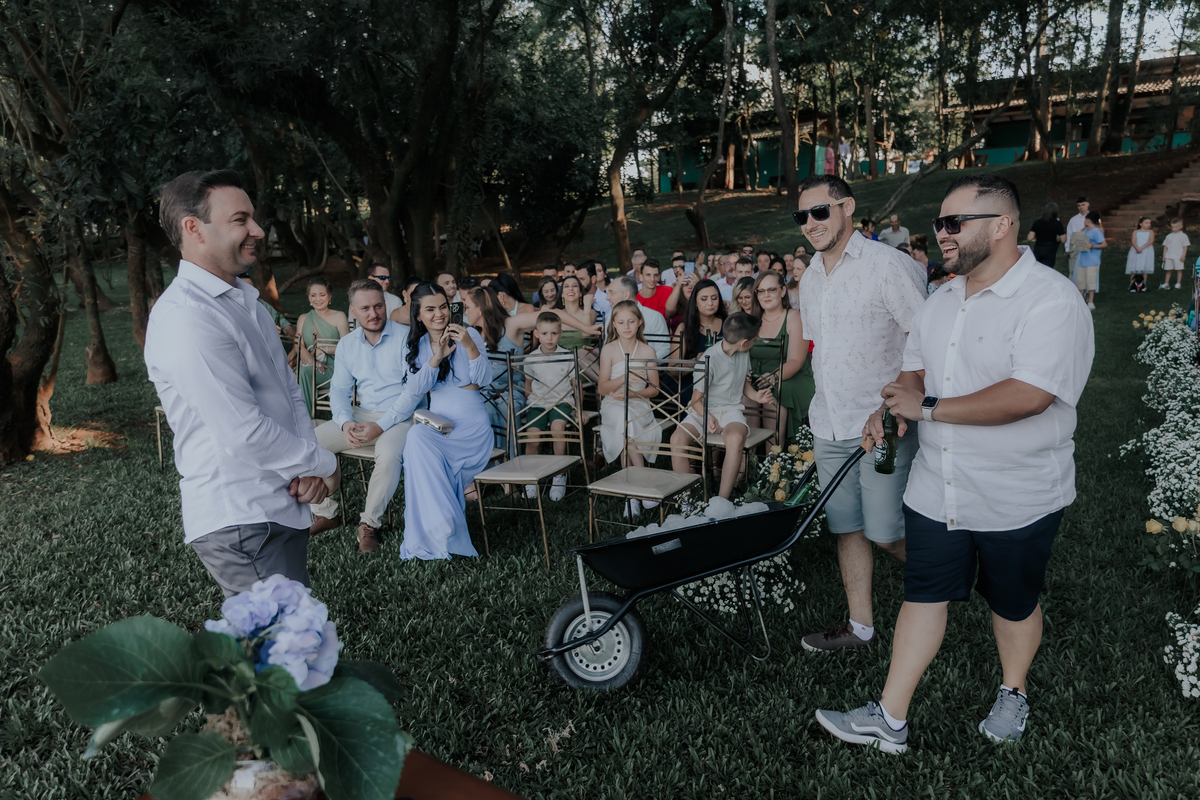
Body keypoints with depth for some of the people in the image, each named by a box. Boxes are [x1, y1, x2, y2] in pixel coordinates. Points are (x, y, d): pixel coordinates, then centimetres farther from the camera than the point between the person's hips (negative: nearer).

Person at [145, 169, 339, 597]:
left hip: (284, 506, 9)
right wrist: (323, 464, -9)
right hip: (240, 521, -9)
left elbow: (288, 388, 14)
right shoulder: (185, 317, -19)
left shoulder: (246, 300, 13)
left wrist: (307, 469, -2)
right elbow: (244, 433, -23)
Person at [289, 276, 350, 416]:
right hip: (310, 366, 3)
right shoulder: (303, 318, 21)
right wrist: (310, 360, -16)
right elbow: (298, 345, 4)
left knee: (304, 371, -32)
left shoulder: (339, 316, 9)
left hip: (332, 368, -3)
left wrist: (322, 348, -14)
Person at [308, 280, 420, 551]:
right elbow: (339, 390, 10)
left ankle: (370, 522, -15)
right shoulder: (346, 345, 9)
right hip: (361, 415, 6)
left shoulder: (405, 338, -8)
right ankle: (325, 512, 4)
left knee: (388, 452, -37)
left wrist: (380, 426, -21)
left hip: (401, 416, -5)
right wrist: (345, 423, -12)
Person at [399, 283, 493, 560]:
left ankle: (431, 537, -15)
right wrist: (437, 357, -15)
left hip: (472, 424, -3)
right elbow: (414, 388, -3)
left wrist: (470, 347, -22)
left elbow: (485, 379, -8)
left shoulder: (469, 335, 3)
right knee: (417, 436, -32)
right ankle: (445, 531, -25)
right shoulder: (416, 345, 12)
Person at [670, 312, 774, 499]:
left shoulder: (744, 354, 7)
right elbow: (697, 399, -11)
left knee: (735, 438, -35)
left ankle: (723, 499, -30)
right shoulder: (709, 359, -14)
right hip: (704, 410, -2)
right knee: (677, 438, -31)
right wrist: (707, 417, -31)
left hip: (732, 409, 3)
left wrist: (756, 396, 2)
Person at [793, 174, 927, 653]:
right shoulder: (810, 278, 13)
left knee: (885, 534, -2)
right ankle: (861, 626, 23)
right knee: (846, 527, 11)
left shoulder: (888, 265, -11)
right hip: (829, 428, 7)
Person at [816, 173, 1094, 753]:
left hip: (1017, 500, -5)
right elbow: (916, 371, 17)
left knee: (1013, 602, 16)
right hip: (936, 488, 6)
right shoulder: (941, 303, 7)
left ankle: (1013, 694, 43)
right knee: (923, 594, 9)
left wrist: (927, 406, -23)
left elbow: (1028, 396, -29)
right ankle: (890, 720, 17)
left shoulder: (1050, 300, -18)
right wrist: (892, 411, -6)